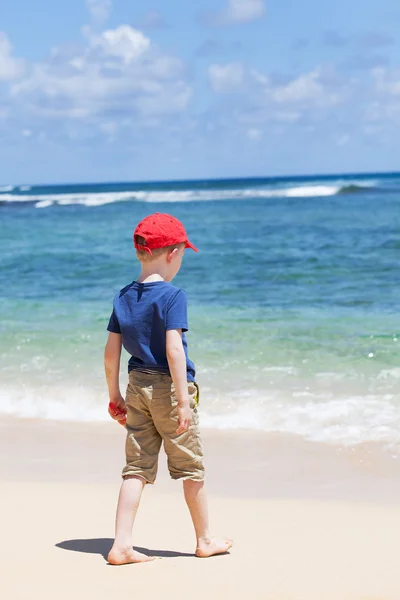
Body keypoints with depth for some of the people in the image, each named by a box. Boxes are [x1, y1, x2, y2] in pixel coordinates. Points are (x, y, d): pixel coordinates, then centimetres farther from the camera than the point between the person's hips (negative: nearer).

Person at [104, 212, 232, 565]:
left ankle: (121, 545, 1)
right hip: (169, 387, -6)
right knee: (191, 466, 8)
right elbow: (173, 349, -21)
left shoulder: (124, 297, 5)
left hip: (138, 387, 6)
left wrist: (114, 396, 16)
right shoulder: (172, 295, -14)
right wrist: (183, 399, -20)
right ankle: (204, 541, 22)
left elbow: (111, 352, 7)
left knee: (137, 467, 8)